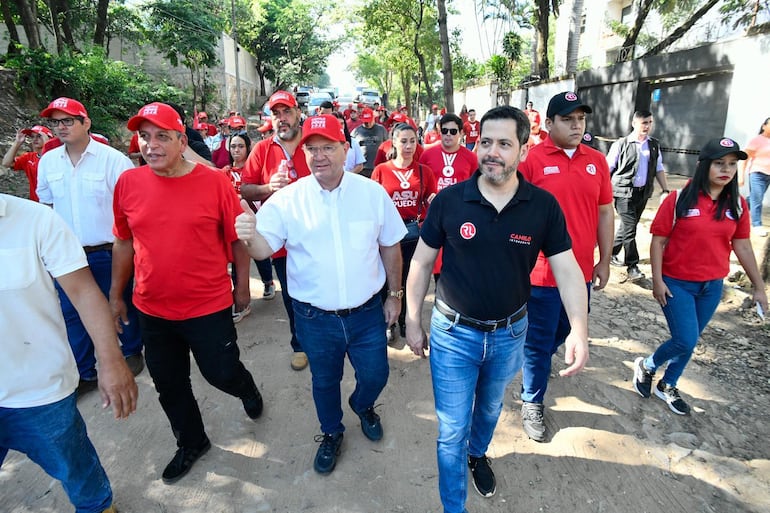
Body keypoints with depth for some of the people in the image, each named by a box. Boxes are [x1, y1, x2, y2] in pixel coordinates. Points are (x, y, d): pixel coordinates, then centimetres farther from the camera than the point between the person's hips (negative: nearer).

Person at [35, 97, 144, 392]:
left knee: (122, 306, 12)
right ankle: (84, 374, 28)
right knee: (71, 314, 12)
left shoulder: (113, 159, -11)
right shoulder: (47, 162, 5)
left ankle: (132, 352, 36)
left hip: (108, 253, -5)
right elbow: (45, 206, 16)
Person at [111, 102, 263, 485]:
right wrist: (115, 294, 12)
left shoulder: (215, 182, -13)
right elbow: (124, 242, 8)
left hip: (209, 306, -4)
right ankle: (191, 443, 44)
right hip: (152, 310, 4)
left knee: (221, 373, 10)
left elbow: (237, 238, -5)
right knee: (169, 385, 18)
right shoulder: (127, 183, -2)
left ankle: (246, 388, 48)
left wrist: (243, 285, 1)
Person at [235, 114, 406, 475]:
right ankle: (331, 433, 51)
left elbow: (390, 246, 2)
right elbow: (264, 248, -15)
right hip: (315, 318, 0)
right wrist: (250, 235, -39)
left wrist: (395, 294, 5)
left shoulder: (372, 192, -7)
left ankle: (363, 405, 55)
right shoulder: (287, 200, -11)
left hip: (367, 312, 1)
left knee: (375, 375, 18)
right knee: (324, 382, 21)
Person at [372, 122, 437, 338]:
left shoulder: (424, 171, 4)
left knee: (410, 280, 10)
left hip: (415, 231, 1)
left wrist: (433, 201, -9)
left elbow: (431, 203, 12)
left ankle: (406, 321, 29)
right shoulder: (381, 170, 0)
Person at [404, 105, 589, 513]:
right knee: (451, 430, 9)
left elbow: (567, 269, -8)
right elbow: (421, 262, -6)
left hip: (509, 333, 2)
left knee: (490, 409, 29)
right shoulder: (449, 200, -14)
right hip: (453, 332, -2)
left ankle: (478, 454, 61)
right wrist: (412, 322, -3)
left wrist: (579, 328, -22)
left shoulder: (544, 206, -11)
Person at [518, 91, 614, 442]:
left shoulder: (597, 161, 6)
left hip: (581, 270, 6)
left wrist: (604, 261, 10)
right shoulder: (531, 159, -10)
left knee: (565, 332, 23)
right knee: (539, 340, 7)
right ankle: (532, 403, 27)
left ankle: (534, 364, 51)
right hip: (543, 272, -5)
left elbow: (605, 213, 11)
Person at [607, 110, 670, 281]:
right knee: (629, 228, -9)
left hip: (643, 192, 5)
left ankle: (612, 252, 31)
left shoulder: (654, 145, 9)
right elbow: (608, 168, -3)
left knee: (627, 226, 13)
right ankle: (632, 266, -3)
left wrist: (666, 190, 12)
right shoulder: (621, 144, -6)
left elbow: (659, 169, 16)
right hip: (624, 192, -5)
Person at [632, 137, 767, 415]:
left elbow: (743, 247, 8)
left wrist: (759, 286, 10)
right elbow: (658, 241, -10)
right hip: (677, 283, -5)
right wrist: (657, 280, -13)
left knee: (689, 342, 14)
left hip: (712, 287, 5)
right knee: (686, 342, -7)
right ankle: (646, 365, 22)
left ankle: (667, 386, 35)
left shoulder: (737, 205, 2)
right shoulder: (679, 199, -12)